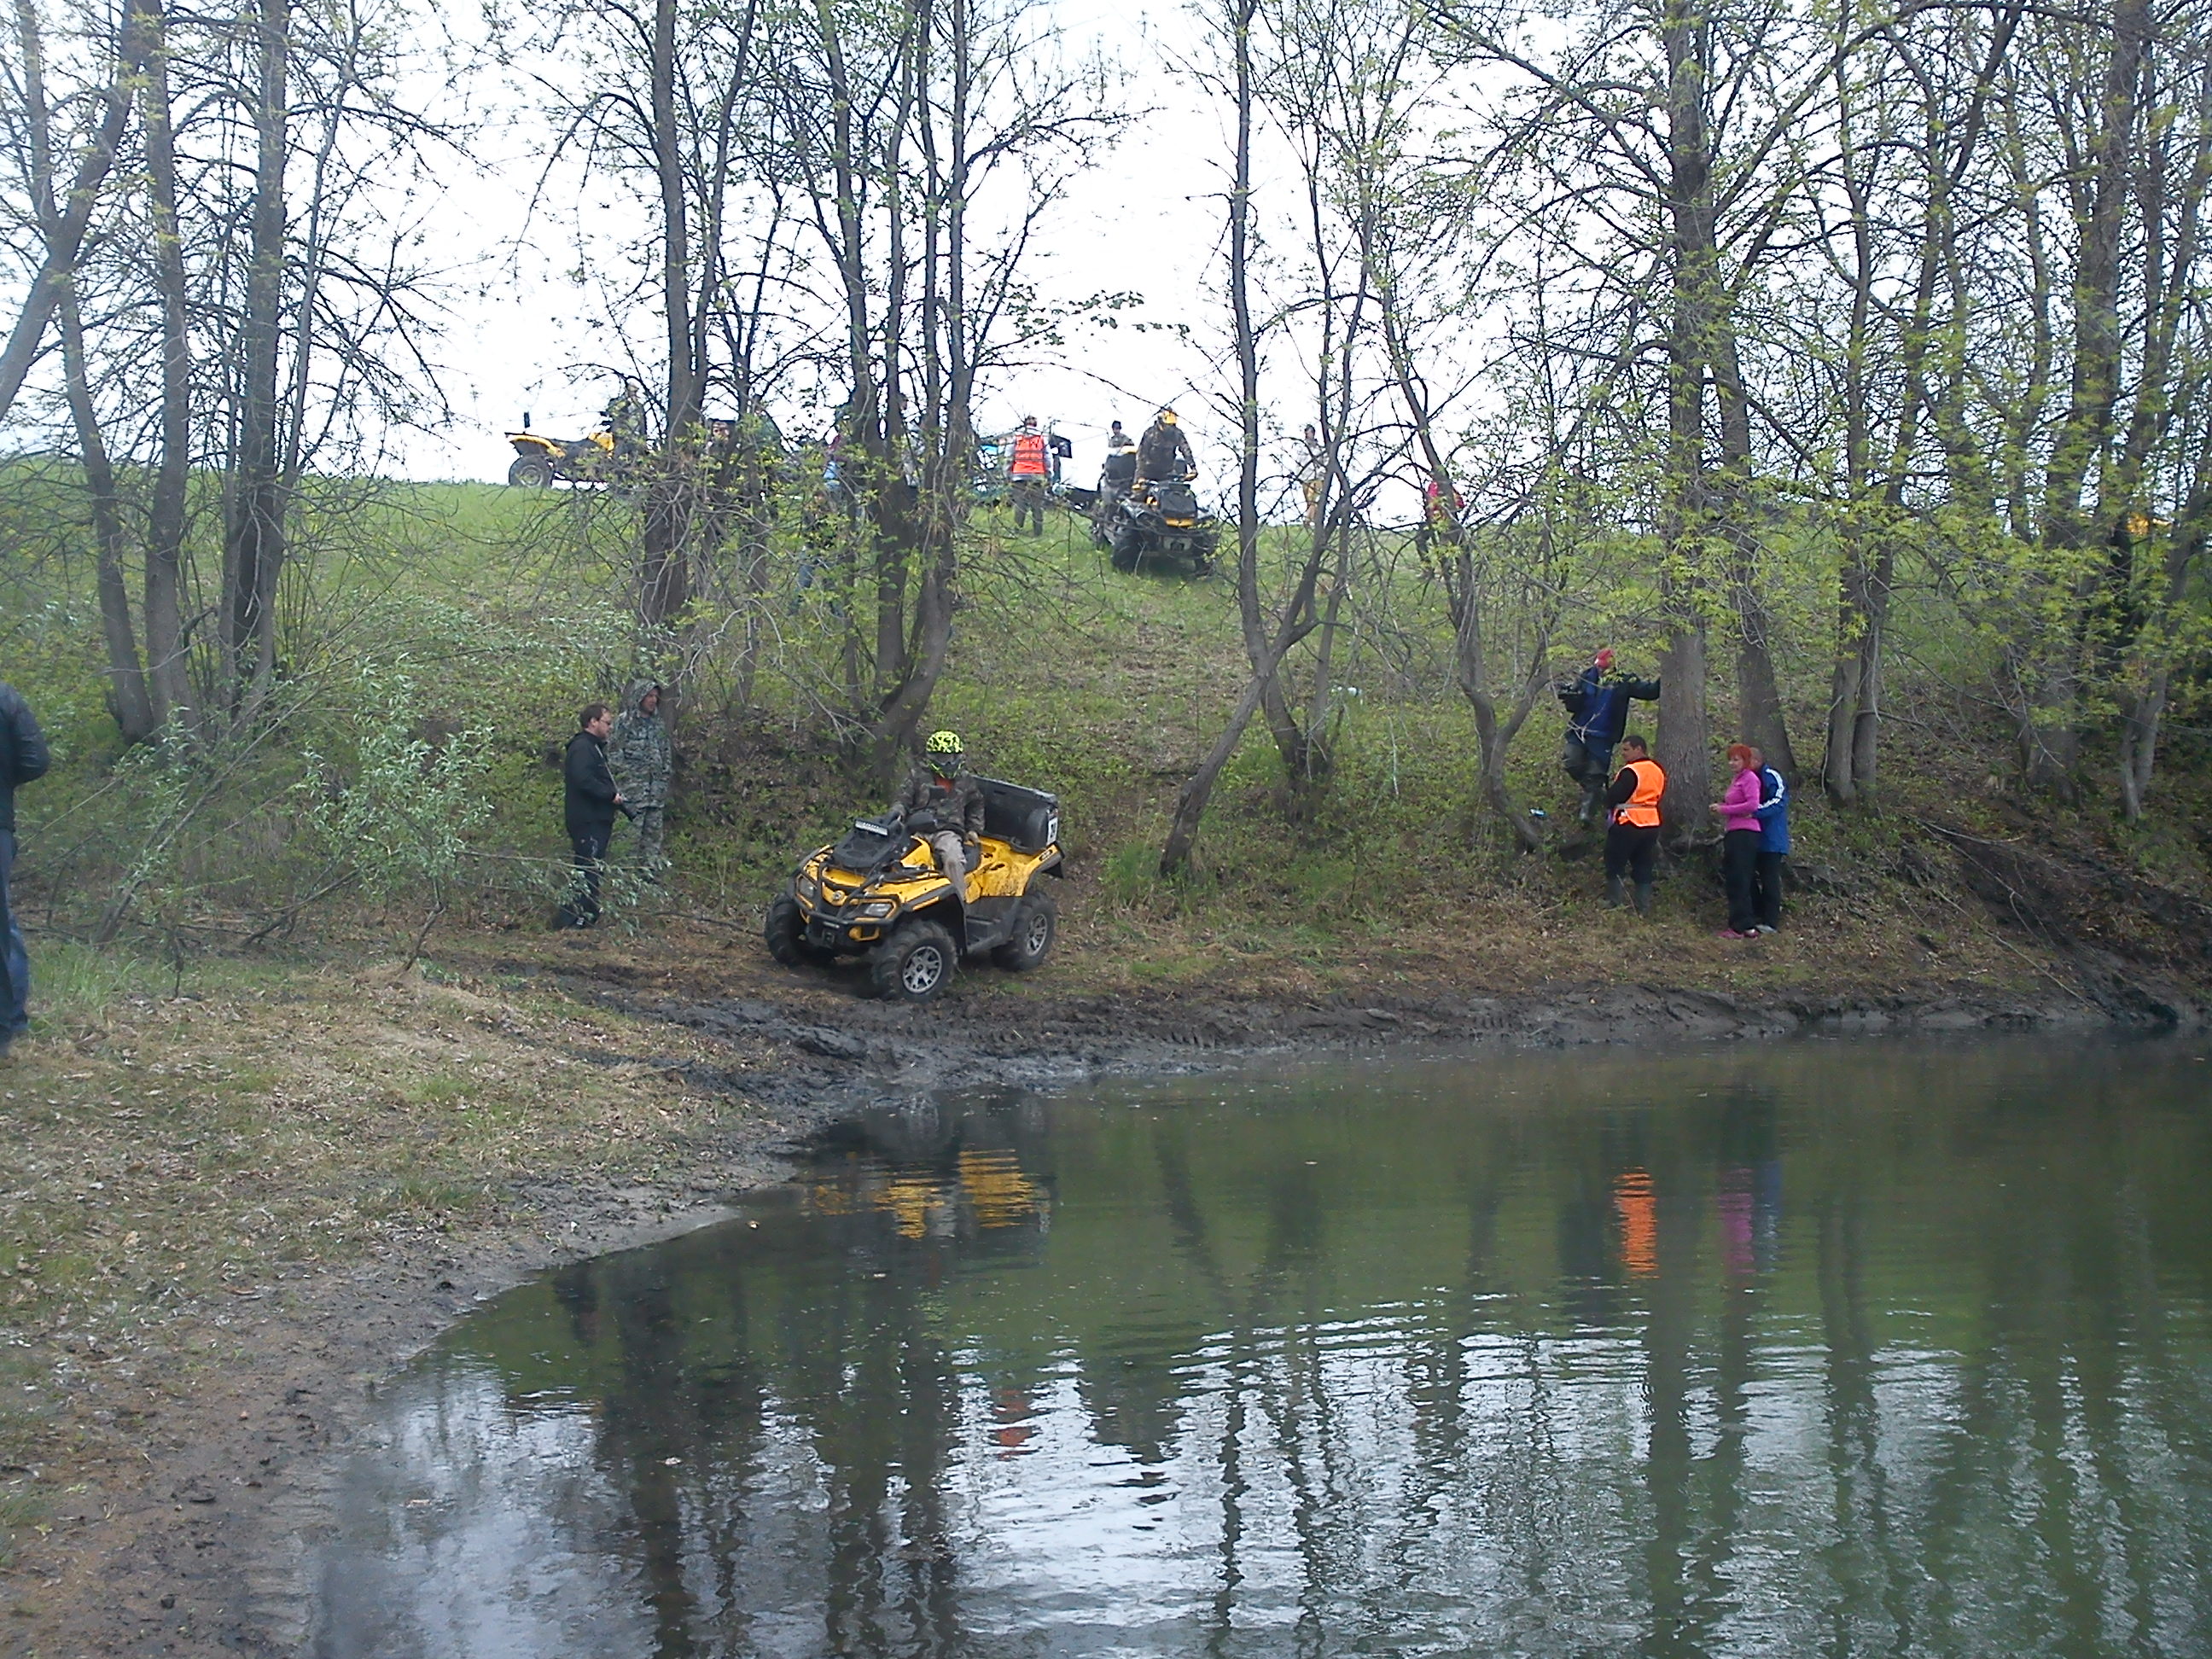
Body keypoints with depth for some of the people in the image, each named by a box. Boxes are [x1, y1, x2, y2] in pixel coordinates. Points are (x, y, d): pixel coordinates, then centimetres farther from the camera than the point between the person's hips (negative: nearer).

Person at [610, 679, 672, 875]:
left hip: (656, 789, 7)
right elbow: (612, 753, -8)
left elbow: (666, 753, 22)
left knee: (654, 831, 9)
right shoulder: (623, 723, -6)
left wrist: (665, 776, 15)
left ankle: (653, 873, 15)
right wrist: (624, 773, -12)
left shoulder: (659, 724, 15)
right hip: (632, 789, -7)